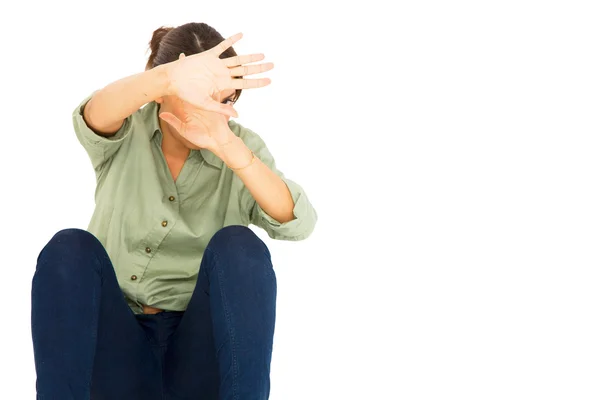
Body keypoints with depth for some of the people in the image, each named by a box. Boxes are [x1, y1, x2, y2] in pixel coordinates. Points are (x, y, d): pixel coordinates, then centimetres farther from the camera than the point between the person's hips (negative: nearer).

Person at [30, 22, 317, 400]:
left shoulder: (242, 146, -1)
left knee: (238, 244, -26)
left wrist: (228, 147, -34)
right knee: (70, 248, -26)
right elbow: (95, 115, -29)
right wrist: (169, 79, -52)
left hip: (200, 345, 0)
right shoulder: (125, 135, -2)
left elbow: (299, 223, -18)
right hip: (116, 342, 0)